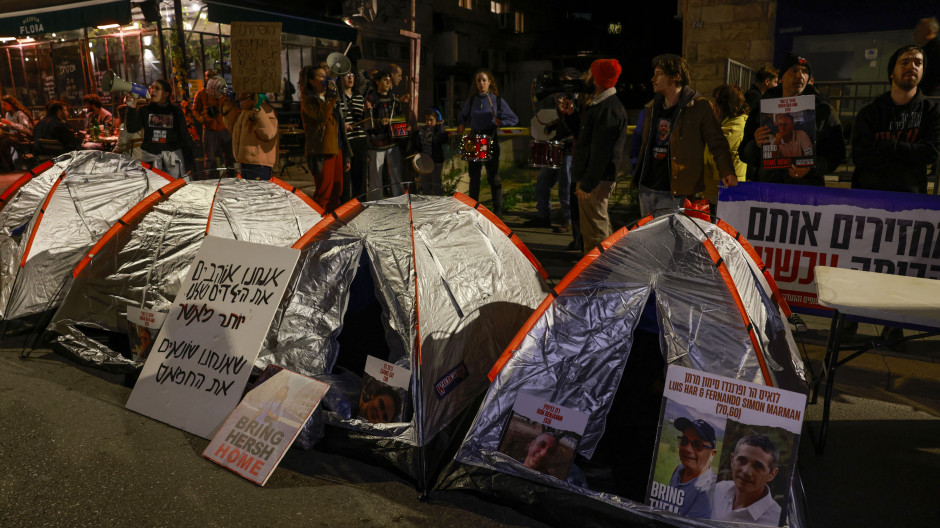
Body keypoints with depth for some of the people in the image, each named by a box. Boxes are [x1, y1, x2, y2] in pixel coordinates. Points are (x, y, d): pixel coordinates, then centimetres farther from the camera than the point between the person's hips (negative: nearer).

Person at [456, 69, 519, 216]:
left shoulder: (497, 100, 1)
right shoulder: (471, 100, 8)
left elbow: (514, 119, 3)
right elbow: (462, 116, 23)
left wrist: (500, 122, -14)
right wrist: (462, 125, 2)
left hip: (491, 140, -3)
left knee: (493, 177, -2)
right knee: (474, 176, 7)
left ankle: (498, 211, 5)